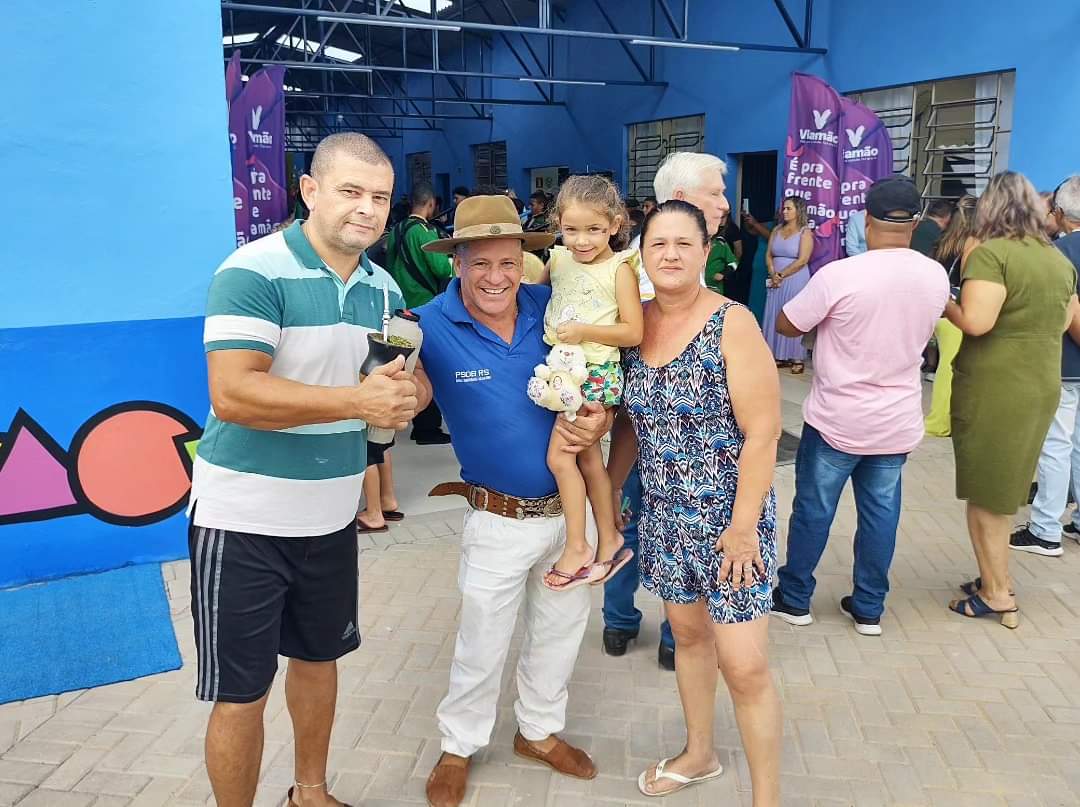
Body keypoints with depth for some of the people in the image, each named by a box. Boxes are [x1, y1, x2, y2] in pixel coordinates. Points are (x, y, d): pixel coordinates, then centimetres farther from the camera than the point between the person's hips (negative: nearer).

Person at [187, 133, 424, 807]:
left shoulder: (383, 287, 5)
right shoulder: (254, 271, -17)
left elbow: (413, 378, 10)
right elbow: (232, 394, -27)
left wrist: (408, 393, -14)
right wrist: (358, 401, -30)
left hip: (332, 515, 7)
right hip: (245, 517, -7)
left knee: (319, 657, 23)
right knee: (241, 694, 5)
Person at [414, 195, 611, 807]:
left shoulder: (550, 306, -7)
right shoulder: (431, 326, -17)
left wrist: (601, 416, -14)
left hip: (570, 507, 4)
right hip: (500, 520, -4)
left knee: (562, 629, 21)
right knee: (483, 645, 12)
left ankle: (540, 731, 46)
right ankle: (459, 747, 39)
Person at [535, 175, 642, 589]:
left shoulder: (620, 269, -10)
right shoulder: (558, 259, 5)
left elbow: (633, 332, -13)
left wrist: (584, 331, -20)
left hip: (595, 373, -7)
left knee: (558, 455, -10)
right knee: (588, 458, 14)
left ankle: (576, 548, 4)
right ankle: (609, 540, 27)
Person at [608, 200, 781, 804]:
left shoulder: (732, 323, -15)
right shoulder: (636, 324, 2)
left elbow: (762, 431, -17)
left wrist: (744, 524, -18)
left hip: (729, 516, -6)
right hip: (664, 512, 6)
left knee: (745, 666, -3)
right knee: (687, 632, 20)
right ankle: (700, 754, 42)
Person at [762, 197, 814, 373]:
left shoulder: (805, 233, -5)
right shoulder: (776, 230, 12)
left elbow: (802, 260, -12)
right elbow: (769, 254, 8)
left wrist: (781, 275, -11)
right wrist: (773, 274, -8)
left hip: (796, 280, -5)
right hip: (776, 280, 5)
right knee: (775, 317, 3)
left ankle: (797, 358, 1)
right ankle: (779, 356, 10)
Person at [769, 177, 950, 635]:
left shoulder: (840, 275, -20)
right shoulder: (937, 277, -2)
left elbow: (786, 326, -8)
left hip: (837, 419, -4)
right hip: (899, 422, 5)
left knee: (813, 508, 10)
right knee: (881, 512, 14)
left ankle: (794, 598, 24)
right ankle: (869, 608, 26)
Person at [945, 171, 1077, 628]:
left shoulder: (991, 253, -15)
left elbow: (976, 322, -26)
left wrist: (944, 304, -8)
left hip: (993, 388, -7)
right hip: (1042, 386, 7)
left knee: (984, 493, 5)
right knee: (1003, 488, 19)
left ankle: (997, 595, 12)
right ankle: (994, 579, 28)